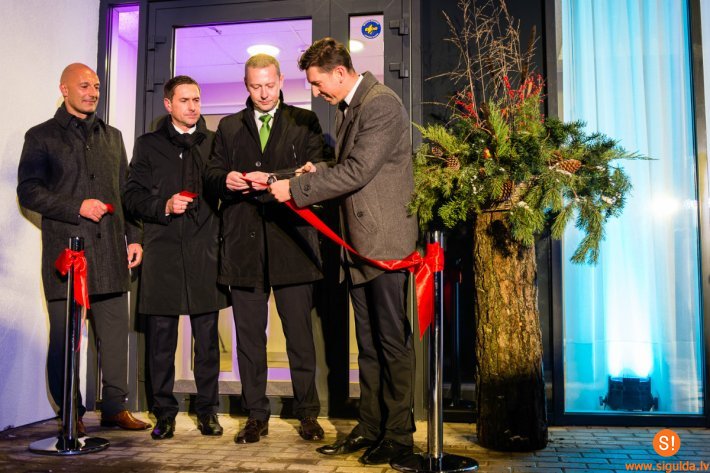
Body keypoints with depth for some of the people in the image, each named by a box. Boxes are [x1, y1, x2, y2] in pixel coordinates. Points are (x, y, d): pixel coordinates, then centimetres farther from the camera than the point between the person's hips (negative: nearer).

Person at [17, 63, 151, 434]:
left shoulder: (112, 137, 19)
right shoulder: (41, 137, 7)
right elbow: (28, 191, -1)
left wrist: (133, 237, 9)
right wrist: (77, 208, -11)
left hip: (110, 251, 4)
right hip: (65, 252, -3)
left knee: (115, 332, 4)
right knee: (65, 337, 2)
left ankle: (115, 407, 14)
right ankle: (71, 415, 14)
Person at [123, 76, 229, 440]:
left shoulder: (215, 143, 12)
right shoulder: (148, 145, 12)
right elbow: (131, 195, 8)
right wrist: (164, 206, -8)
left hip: (205, 252, 0)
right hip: (163, 252, 0)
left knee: (207, 338, 4)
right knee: (161, 338, 4)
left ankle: (207, 410, 15)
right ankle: (164, 413, 15)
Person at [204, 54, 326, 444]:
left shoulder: (305, 122, 9)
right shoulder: (229, 127, 18)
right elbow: (212, 174, 14)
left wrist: (272, 179, -16)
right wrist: (225, 179, -9)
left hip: (290, 239, -2)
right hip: (244, 243, 3)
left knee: (300, 334, 3)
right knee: (248, 335, 7)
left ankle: (307, 414, 15)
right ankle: (256, 415, 18)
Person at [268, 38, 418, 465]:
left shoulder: (381, 104, -12)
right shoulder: (347, 108, 17)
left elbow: (358, 171, -19)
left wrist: (296, 188, -14)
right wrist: (319, 172, 2)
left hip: (386, 241, -9)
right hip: (360, 243, 9)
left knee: (393, 342, -1)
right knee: (368, 345, 13)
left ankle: (398, 434, 10)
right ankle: (369, 427, 22)